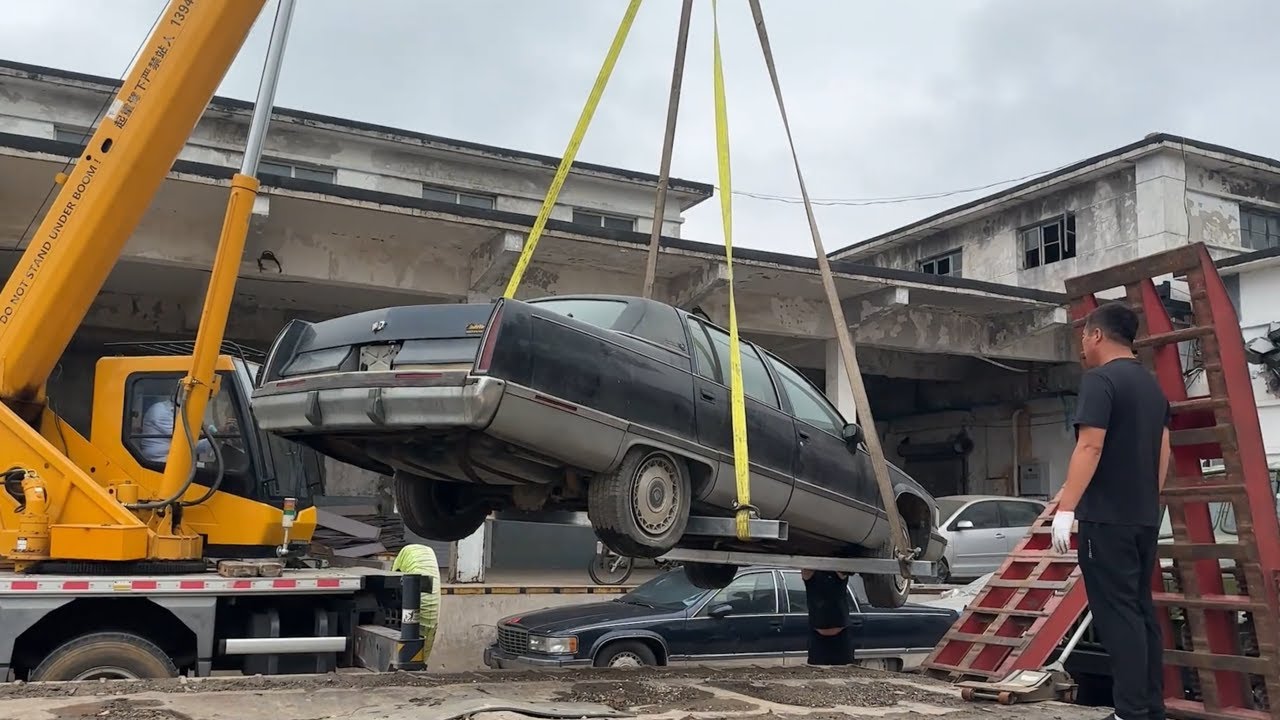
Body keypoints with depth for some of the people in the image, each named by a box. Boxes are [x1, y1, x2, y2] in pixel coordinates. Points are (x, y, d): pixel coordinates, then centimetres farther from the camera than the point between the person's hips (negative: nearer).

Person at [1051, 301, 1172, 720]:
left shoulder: (1099, 380, -12)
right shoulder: (1152, 385, 15)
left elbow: (1089, 447, -20)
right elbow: (1164, 452, 19)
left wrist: (1065, 509, -21)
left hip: (1107, 518, -8)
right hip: (1145, 518, 8)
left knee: (1117, 614, -6)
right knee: (1141, 611, 12)